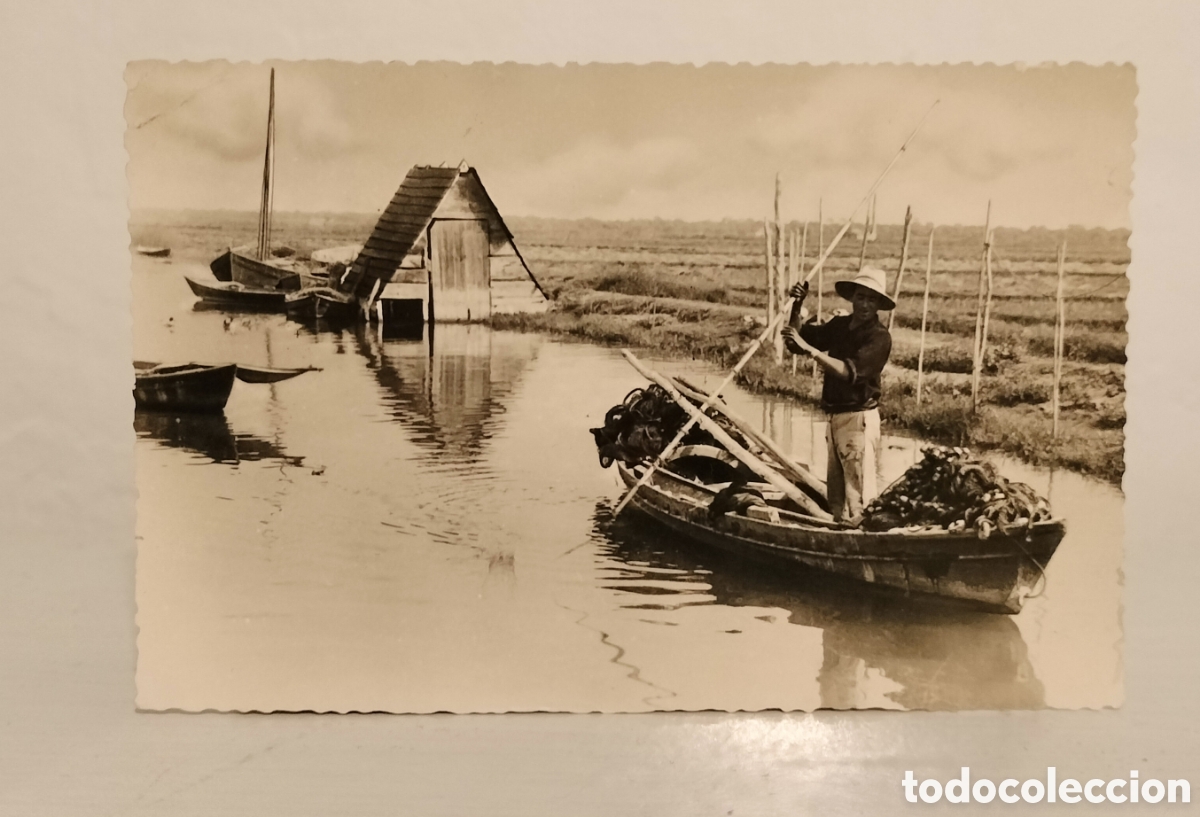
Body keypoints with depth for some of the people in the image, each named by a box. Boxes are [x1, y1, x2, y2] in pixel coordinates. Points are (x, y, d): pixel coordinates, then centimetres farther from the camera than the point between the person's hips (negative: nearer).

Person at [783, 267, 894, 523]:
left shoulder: (879, 337, -14)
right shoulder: (839, 325, 6)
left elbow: (849, 372, -26)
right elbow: (795, 342, 5)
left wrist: (810, 349, -31)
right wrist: (798, 307, -9)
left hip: (858, 418, -8)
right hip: (836, 416, 8)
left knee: (857, 494, -5)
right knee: (836, 490, 19)